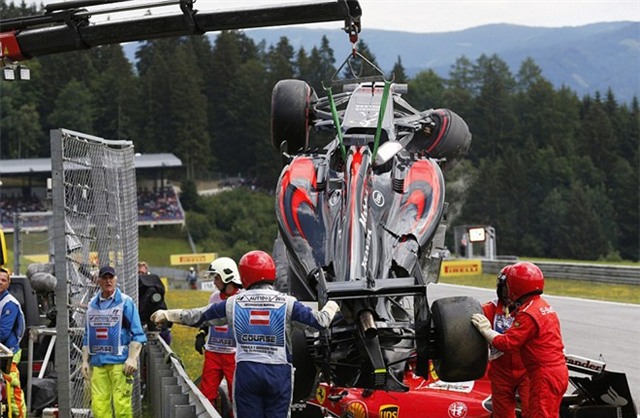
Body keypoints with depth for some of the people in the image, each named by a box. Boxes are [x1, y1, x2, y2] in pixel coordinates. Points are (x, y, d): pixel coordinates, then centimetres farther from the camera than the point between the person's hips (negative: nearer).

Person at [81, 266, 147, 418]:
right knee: (98, 405, -1)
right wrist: (85, 360, 15)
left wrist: (132, 358, -11)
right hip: (98, 362, 4)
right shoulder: (92, 305, 15)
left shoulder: (125, 302, 1)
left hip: (120, 361, -4)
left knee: (121, 404, -10)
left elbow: (137, 334, -2)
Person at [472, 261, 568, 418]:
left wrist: (486, 330, -6)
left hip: (544, 376, -10)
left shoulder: (528, 314, -18)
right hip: (558, 371, 10)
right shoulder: (544, 306, 12)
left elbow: (507, 343, -18)